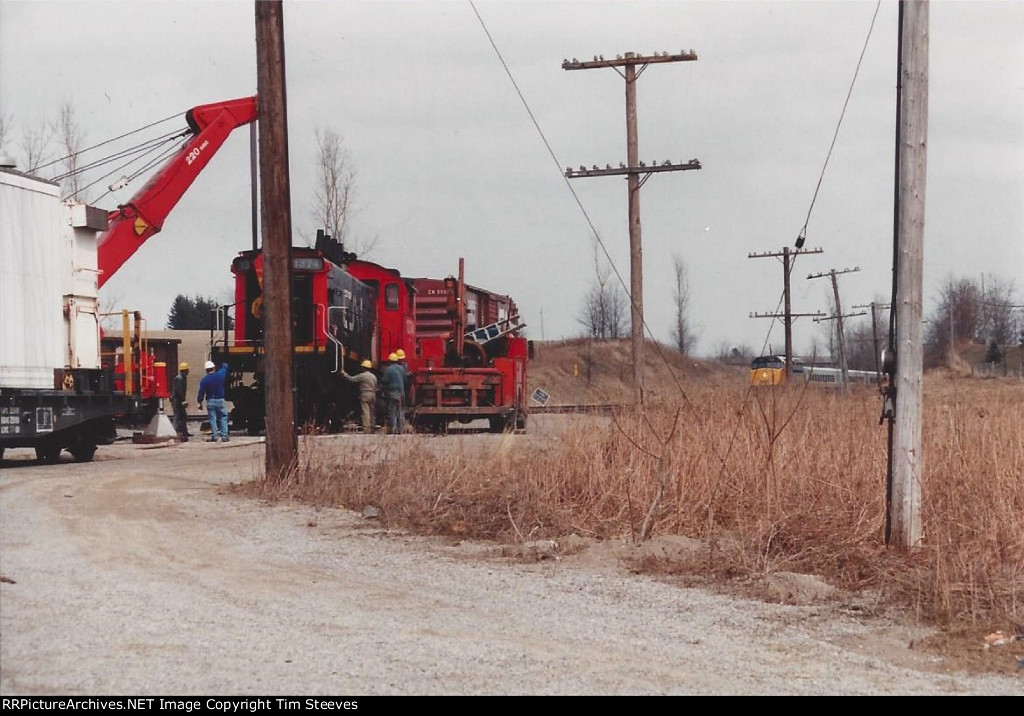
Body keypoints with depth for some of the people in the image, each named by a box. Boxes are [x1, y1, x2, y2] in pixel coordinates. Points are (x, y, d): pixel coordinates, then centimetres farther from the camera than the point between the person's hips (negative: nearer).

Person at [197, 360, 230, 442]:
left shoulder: (204, 380, -6)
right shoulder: (220, 375, -2)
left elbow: (201, 392, -7)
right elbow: (225, 367, 20)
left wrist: (200, 402, 1)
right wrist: (224, 365, 43)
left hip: (210, 401, -1)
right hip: (220, 400, 1)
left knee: (212, 418, 3)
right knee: (223, 418, 5)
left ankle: (214, 436, 0)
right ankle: (224, 436, 0)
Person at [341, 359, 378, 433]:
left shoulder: (362, 376, -9)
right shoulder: (374, 376, 13)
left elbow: (351, 379, -9)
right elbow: (376, 388, 16)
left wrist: (344, 374, 3)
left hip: (365, 395, -7)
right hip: (372, 395, 7)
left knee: (365, 412, -10)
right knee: (371, 412, 11)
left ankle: (366, 428, -17)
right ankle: (371, 428, 13)